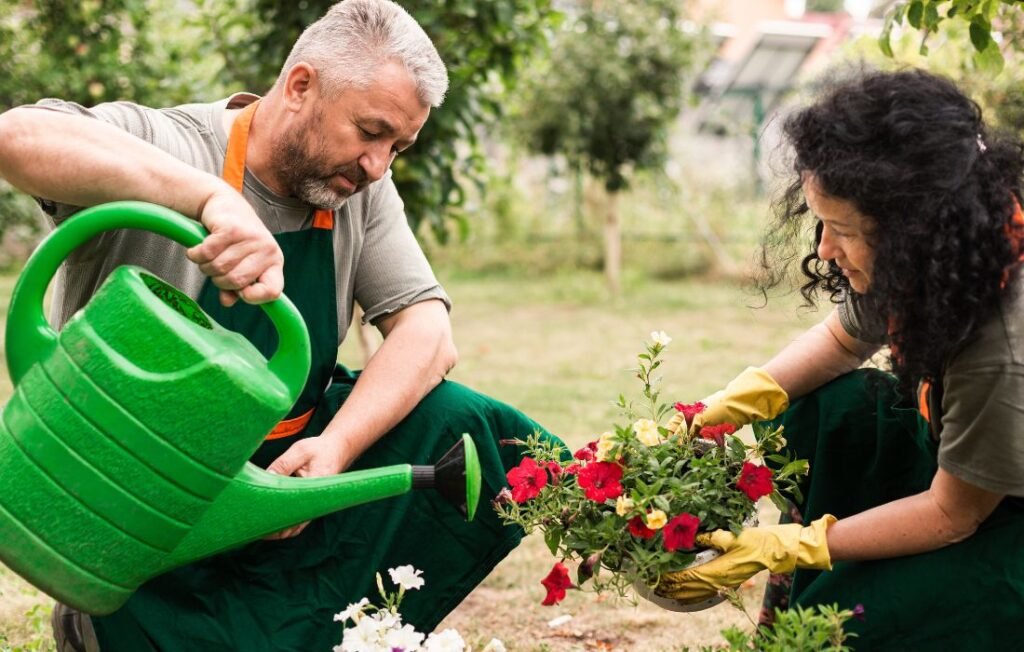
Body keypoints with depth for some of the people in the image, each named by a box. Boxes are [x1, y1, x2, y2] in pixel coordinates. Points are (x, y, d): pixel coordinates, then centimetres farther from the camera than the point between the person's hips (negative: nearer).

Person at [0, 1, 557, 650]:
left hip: (281, 465, 6)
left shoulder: (362, 188, -1)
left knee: (467, 429, -14)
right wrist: (214, 196, -48)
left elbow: (426, 330, -7)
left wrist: (337, 444, -26)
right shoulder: (161, 143, -18)